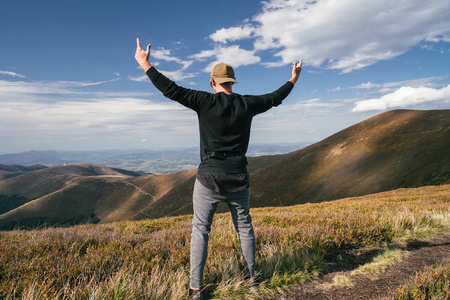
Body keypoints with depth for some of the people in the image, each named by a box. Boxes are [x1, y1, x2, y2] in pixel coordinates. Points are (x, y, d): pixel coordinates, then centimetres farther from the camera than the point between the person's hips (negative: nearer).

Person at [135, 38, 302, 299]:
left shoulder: (205, 102, -8)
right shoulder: (246, 104, 1)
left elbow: (172, 90, -10)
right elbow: (275, 98, 15)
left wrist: (145, 64, -2)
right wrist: (294, 78, 31)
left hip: (209, 179, -3)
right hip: (238, 179, 3)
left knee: (200, 230, 7)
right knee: (244, 227, 17)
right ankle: (253, 278, 30)